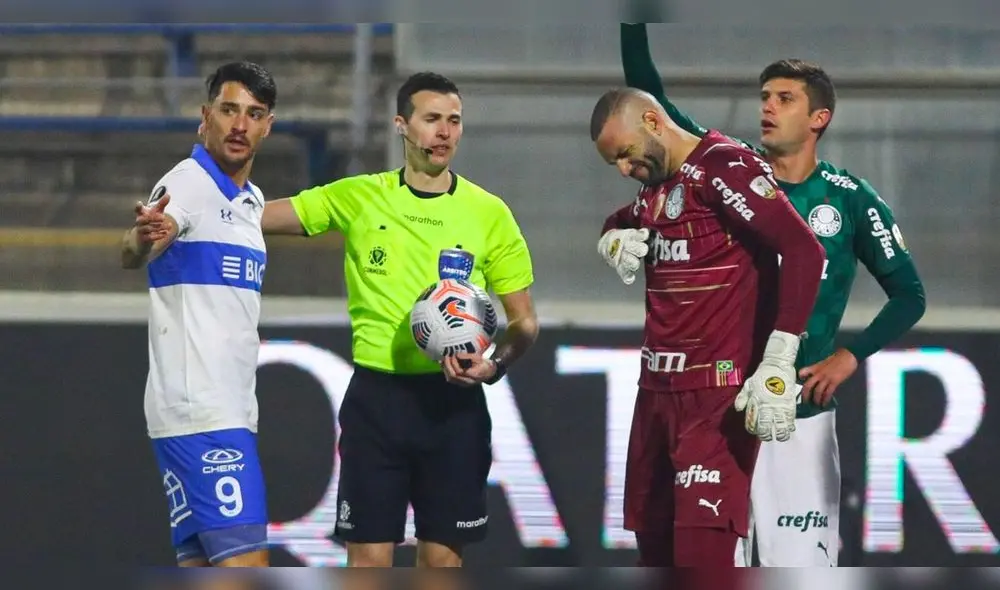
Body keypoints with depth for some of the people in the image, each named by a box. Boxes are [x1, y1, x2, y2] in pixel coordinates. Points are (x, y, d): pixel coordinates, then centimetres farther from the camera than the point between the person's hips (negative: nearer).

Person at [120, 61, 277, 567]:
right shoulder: (189, 184, -12)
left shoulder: (251, 199, 16)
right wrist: (143, 237, -53)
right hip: (200, 412, -9)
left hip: (231, 409, 9)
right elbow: (132, 255, -33)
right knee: (245, 565, -15)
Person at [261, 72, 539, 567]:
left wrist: (494, 364, -14)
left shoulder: (489, 213, 3)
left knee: (443, 558, 3)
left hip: (453, 402, 0)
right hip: (376, 395, 0)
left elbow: (524, 320, 6)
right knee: (368, 560, -3)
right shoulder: (359, 198, 4)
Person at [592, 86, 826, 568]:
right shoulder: (656, 187, 17)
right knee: (654, 545, 11)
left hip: (718, 394, -9)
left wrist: (777, 364, -25)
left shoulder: (724, 167, -11)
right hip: (658, 388, 9)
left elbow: (803, 252, -20)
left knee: (701, 558, -17)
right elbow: (617, 226, 39)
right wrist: (613, 240, 11)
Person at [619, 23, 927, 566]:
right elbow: (650, 99, -2)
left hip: (799, 411, -1)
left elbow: (908, 295, 8)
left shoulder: (851, 200, 1)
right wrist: (633, 23, -14)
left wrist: (849, 357, -4)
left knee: (800, 566, -3)